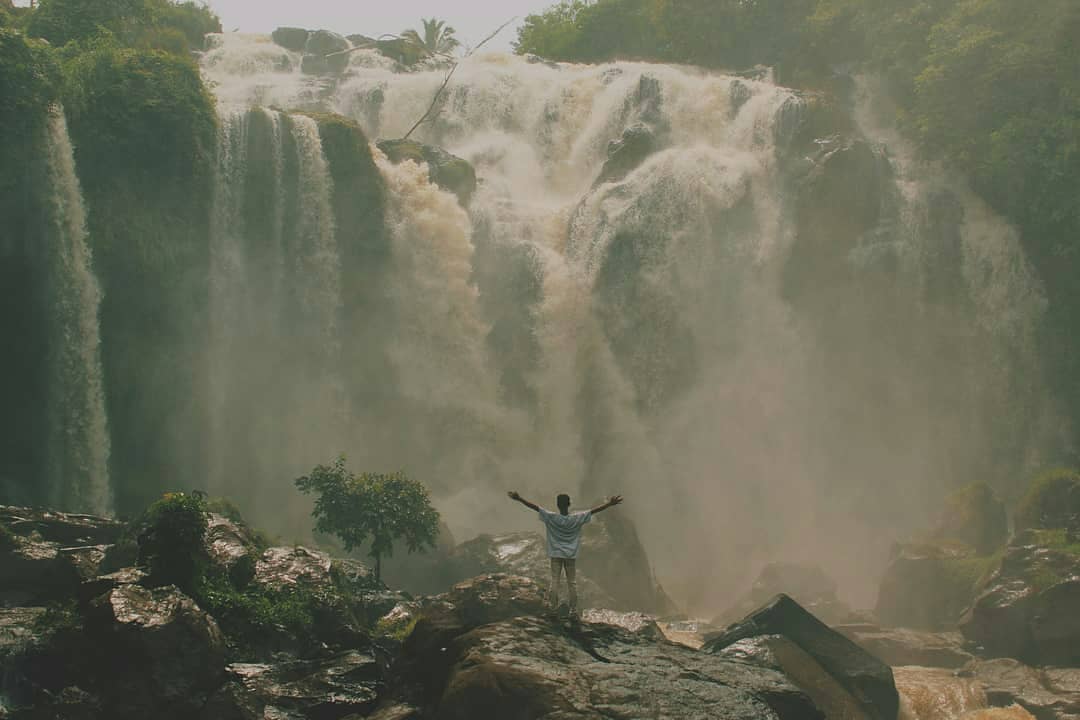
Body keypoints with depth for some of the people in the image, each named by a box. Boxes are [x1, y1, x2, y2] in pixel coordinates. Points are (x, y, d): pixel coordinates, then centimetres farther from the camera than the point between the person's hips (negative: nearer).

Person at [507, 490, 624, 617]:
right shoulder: (577, 519, -11)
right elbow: (594, 510, -11)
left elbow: (534, 506, -16)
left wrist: (519, 499, -18)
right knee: (572, 582, 7)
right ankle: (573, 610, 8)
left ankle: (553, 608, 4)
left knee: (554, 580, 5)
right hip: (571, 555, 1)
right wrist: (609, 504, -9)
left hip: (556, 555, -1)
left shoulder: (551, 518, -13)